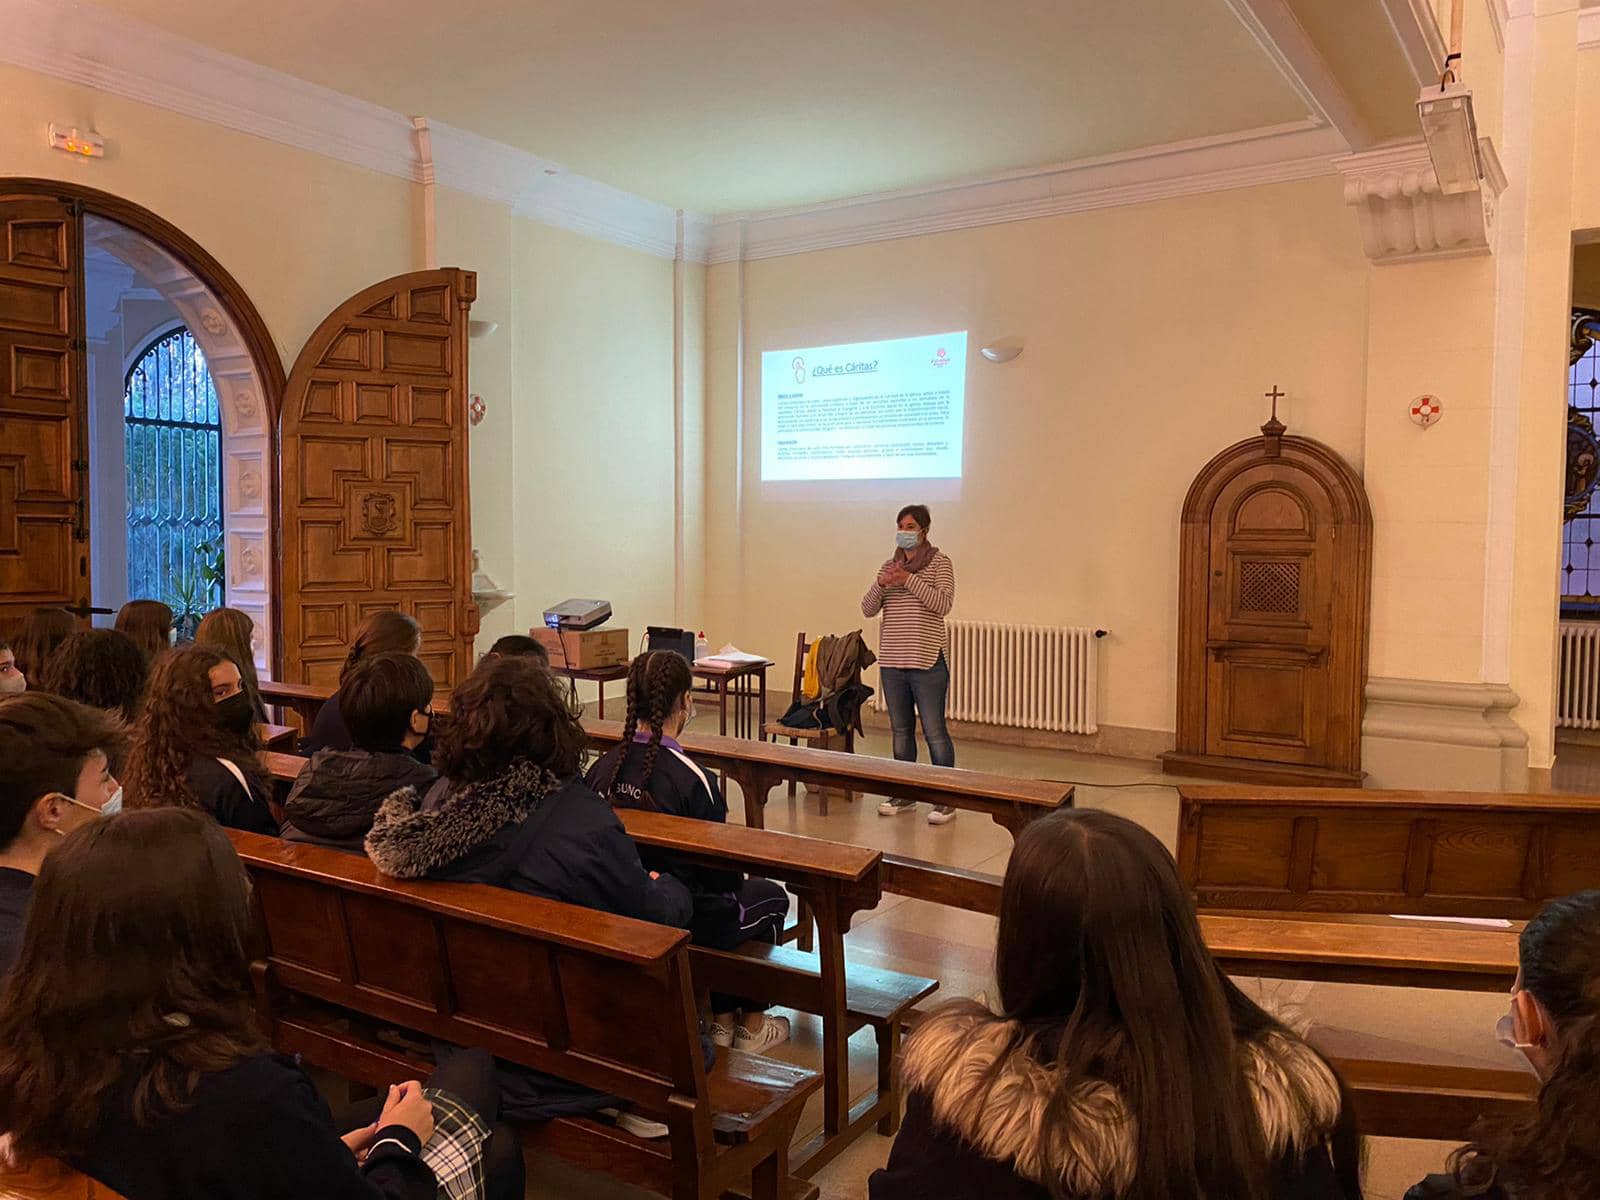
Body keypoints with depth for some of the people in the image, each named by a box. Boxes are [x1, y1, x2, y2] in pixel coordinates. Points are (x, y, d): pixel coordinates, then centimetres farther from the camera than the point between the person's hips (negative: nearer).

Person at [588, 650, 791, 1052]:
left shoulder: (602, 767, -9)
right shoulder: (690, 778, -26)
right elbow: (722, 875, -16)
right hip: (683, 924, -6)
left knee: (723, 898, 33)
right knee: (770, 897, 23)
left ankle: (721, 1017, 38)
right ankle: (751, 1024, 34)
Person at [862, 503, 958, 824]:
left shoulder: (940, 562, -2)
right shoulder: (889, 566, 12)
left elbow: (943, 603, -16)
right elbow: (868, 609, 7)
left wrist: (909, 580, -21)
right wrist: (880, 585, -12)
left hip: (927, 661, -6)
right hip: (892, 661, 6)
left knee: (934, 731, -3)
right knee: (900, 731, 13)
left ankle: (946, 800, 6)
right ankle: (904, 795, 24)